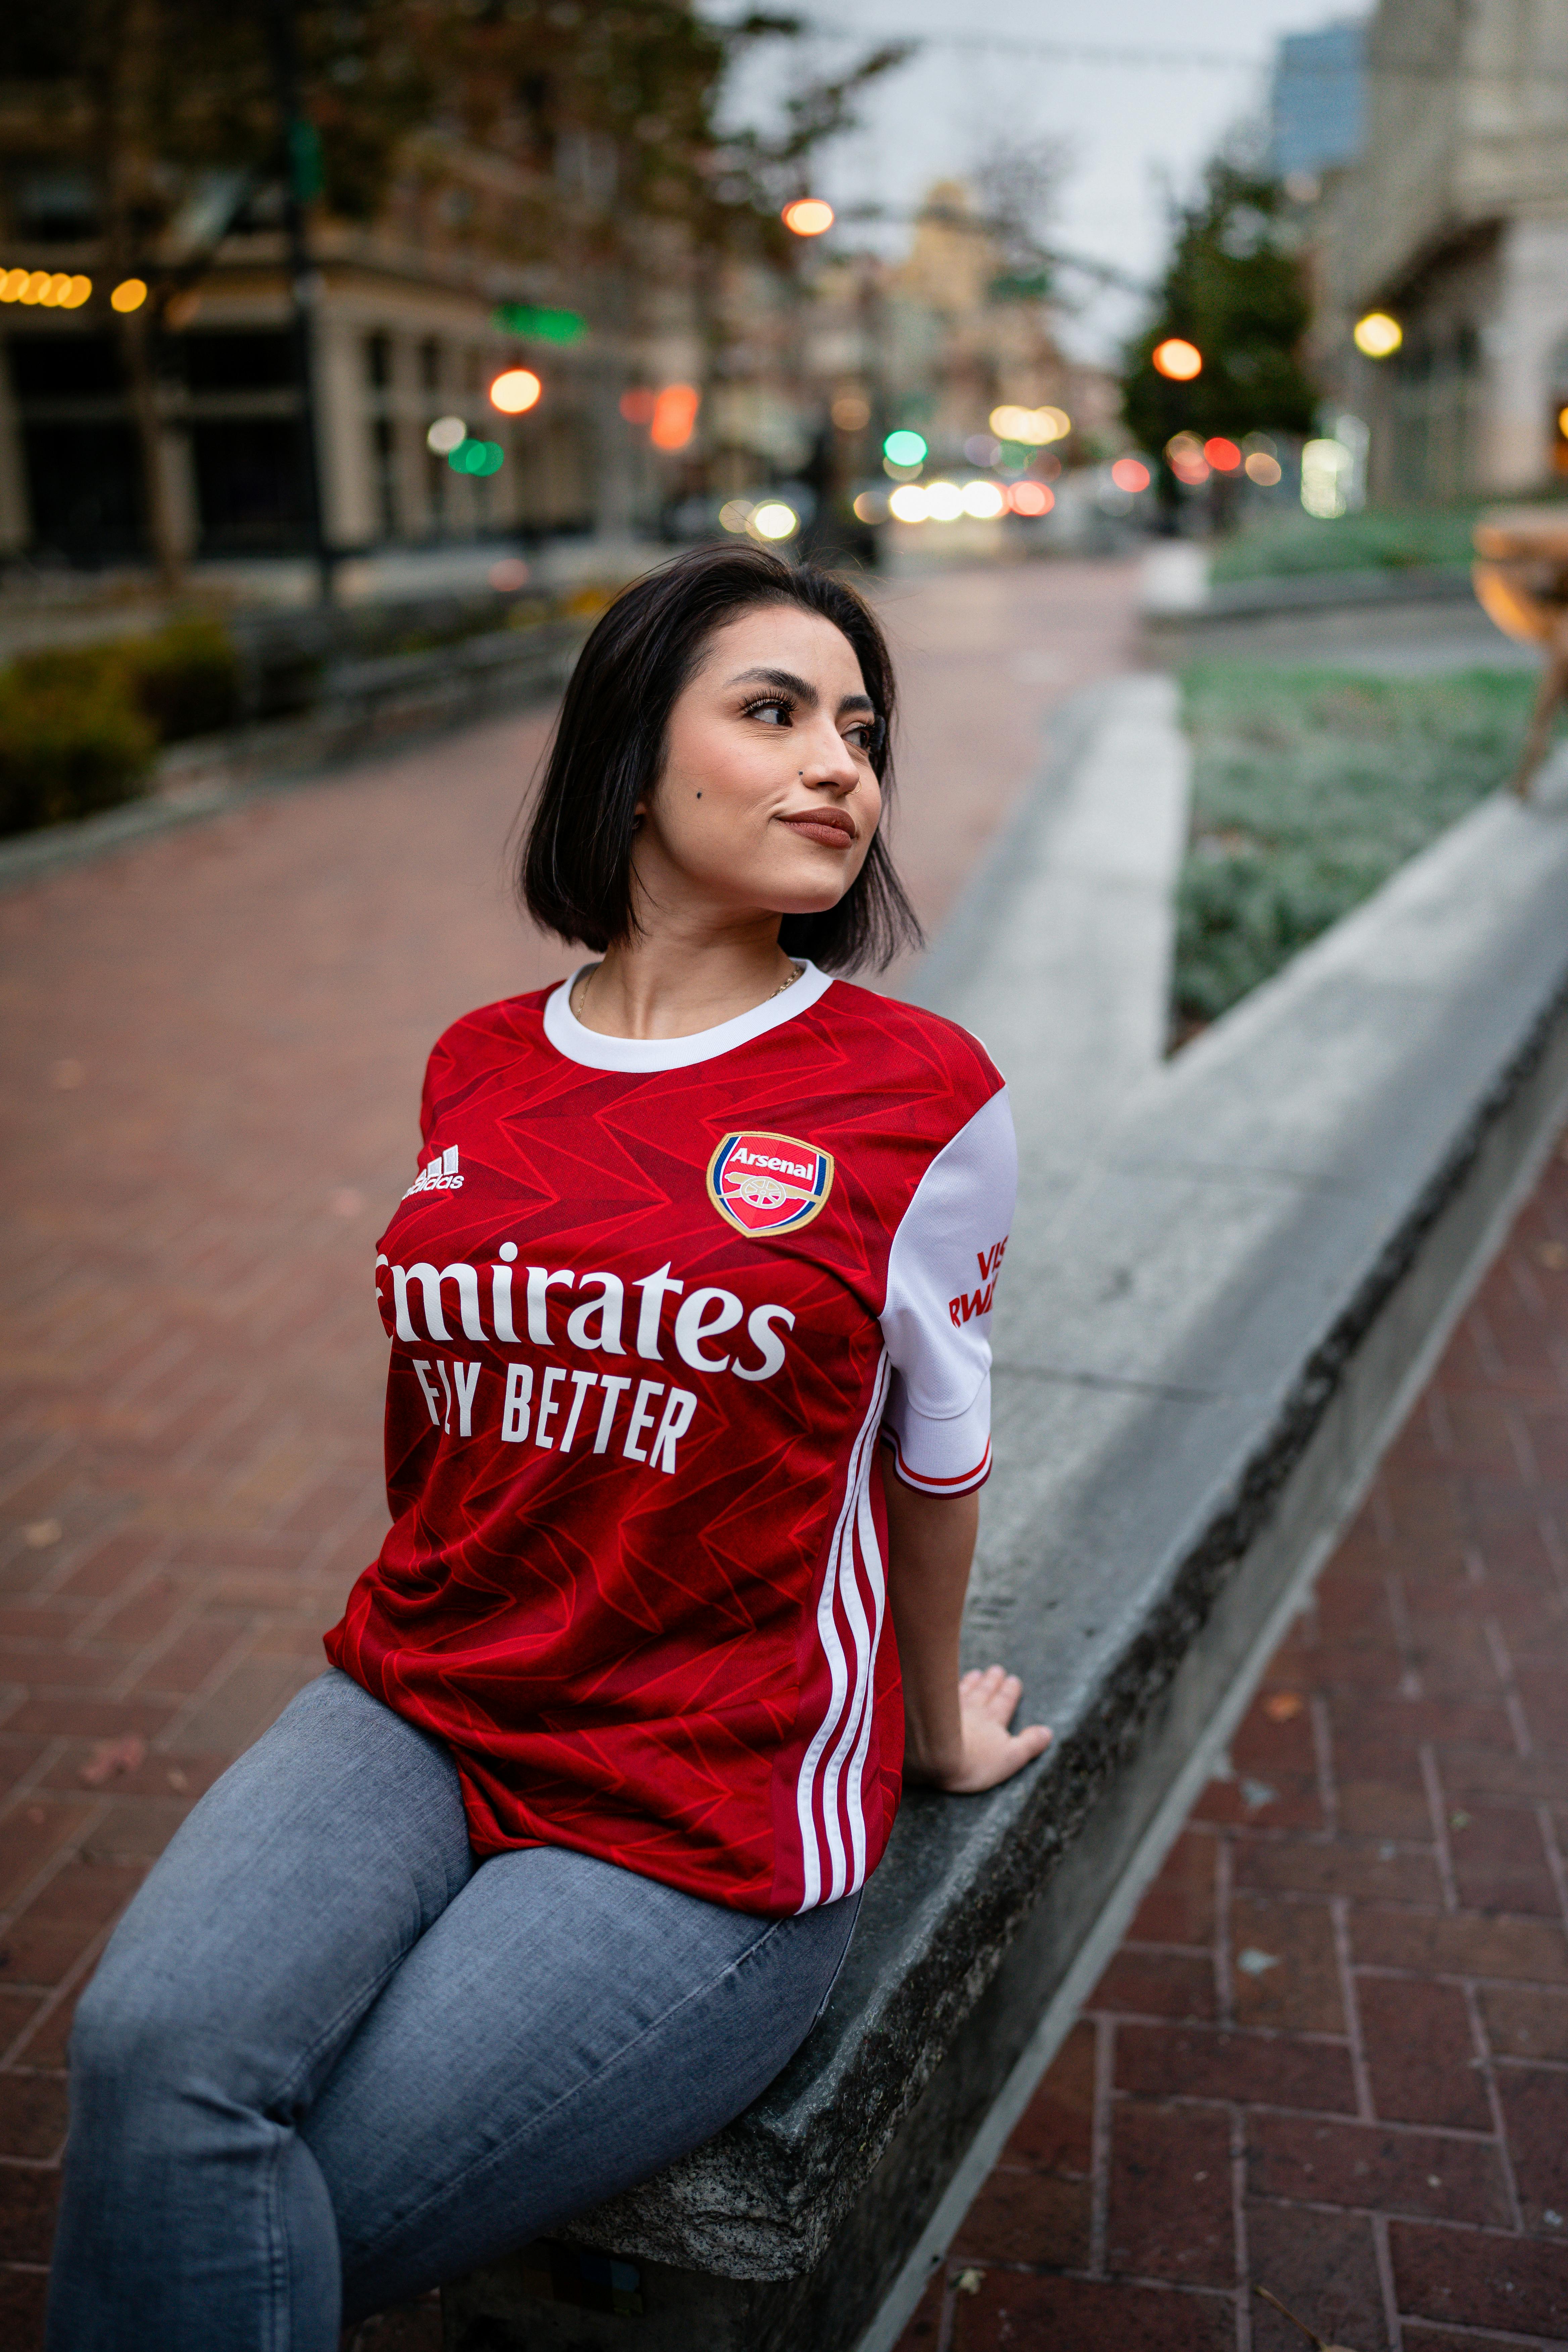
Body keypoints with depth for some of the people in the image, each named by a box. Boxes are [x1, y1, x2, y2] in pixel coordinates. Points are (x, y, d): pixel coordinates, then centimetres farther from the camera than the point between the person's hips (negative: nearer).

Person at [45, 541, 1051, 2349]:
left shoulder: (920, 1095, -7)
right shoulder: (475, 1070, 5)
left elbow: (931, 1461, 5)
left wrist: (934, 1727, 19)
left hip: (707, 1823, -3)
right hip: (411, 1716, 4)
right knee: (151, 2053, -23)